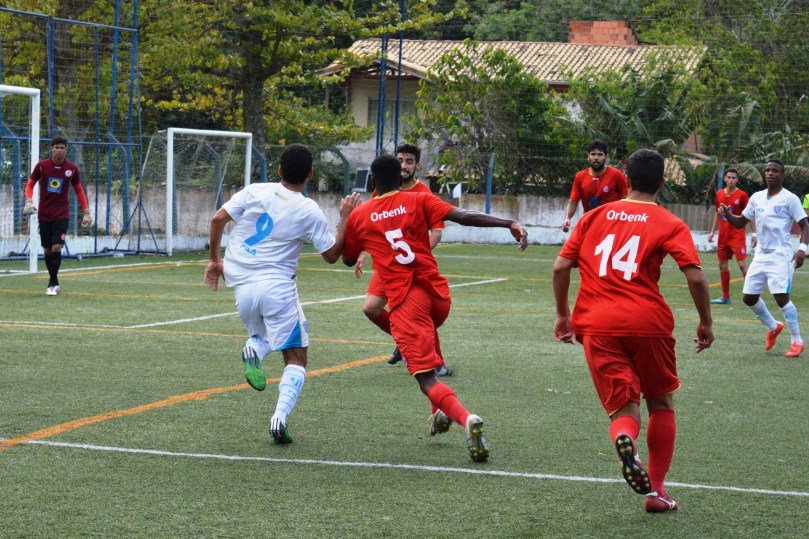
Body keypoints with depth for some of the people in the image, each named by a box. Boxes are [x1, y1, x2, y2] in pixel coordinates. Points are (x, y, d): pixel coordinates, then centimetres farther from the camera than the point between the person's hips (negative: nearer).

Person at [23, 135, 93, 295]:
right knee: (47, 250, 6)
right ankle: (54, 283, 21)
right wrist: (29, 201, -14)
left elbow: (79, 190, 9)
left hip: (62, 214, -1)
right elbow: (30, 184, 4)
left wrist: (86, 211, 5)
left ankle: (52, 284, -6)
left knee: (57, 248, -14)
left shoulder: (72, 168, -2)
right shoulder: (42, 166, -4)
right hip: (44, 214, 1)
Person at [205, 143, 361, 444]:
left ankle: (254, 349, -9)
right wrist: (345, 218, 12)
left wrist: (215, 259, 12)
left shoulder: (255, 191, 3)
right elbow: (332, 255, 5)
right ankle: (280, 417, -17)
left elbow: (218, 219, 0)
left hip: (242, 286, 3)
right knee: (296, 359, 6)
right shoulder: (310, 212, -3)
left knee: (262, 336, 29)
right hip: (277, 286, -3)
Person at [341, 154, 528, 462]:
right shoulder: (418, 201, 7)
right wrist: (509, 224, -12)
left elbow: (348, 260, 23)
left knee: (426, 379, -9)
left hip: (404, 302, -3)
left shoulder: (359, 216, 8)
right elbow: (462, 217, -8)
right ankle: (439, 413, 28)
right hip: (438, 294, 3)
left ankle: (465, 418, -38)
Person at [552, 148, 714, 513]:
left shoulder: (595, 216, 15)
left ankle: (625, 439, -32)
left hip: (596, 326, 1)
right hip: (648, 324, -1)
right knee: (661, 404, 20)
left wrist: (563, 315, 21)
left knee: (624, 409, 5)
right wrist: (706, 322, 8)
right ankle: (657, 491, 18)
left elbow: (560, 267, 9)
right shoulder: (669, 224, 6)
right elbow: (695, 277, -5)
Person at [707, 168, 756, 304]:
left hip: (738, 235, -6)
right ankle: (725, 297, 17)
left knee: (742, 264, -12)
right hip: (723, 236, 6)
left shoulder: (742, 195, -7)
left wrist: (754, 233, -11)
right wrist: (712, 231, 16)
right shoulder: (719, 194, 8)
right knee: (722, 265, 8)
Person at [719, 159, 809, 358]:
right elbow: (741, 222, 17)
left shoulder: (790, 199, -7)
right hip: (761, 255, 7)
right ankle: (773, 327, 31)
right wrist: (727, 214, -4)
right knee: (748, 297, 7)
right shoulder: (757, 198, 10)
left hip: (780, 256, -7)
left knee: (781, 296, -18)